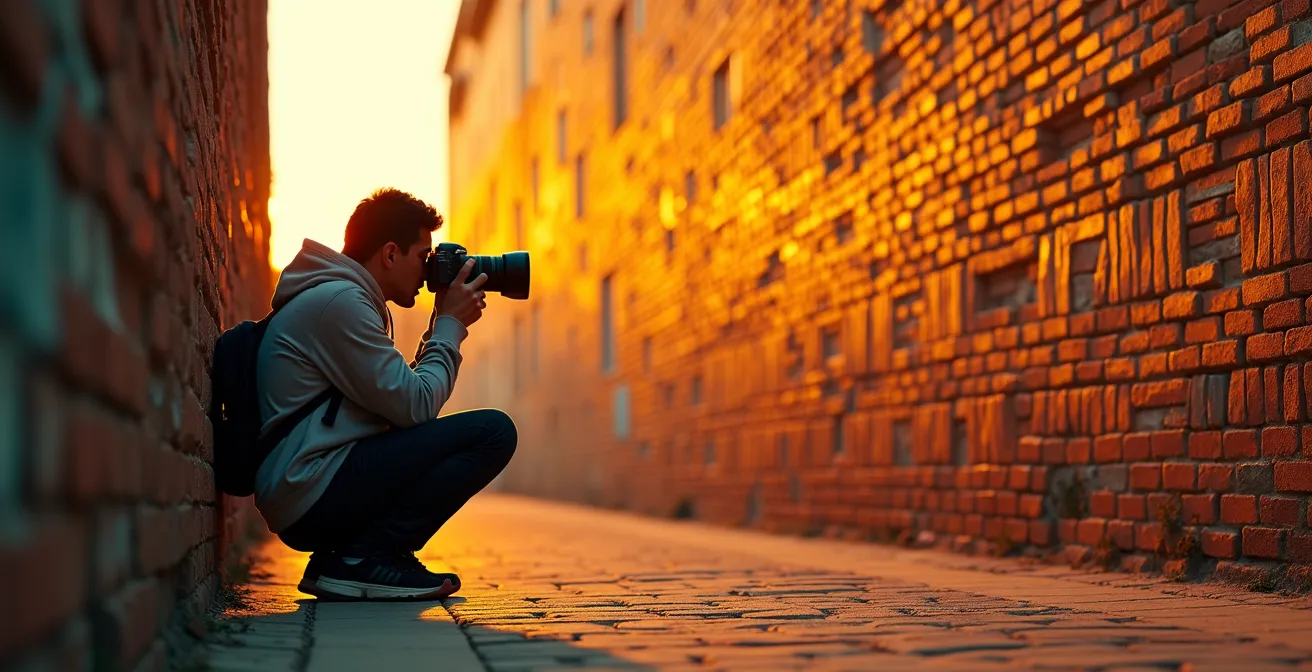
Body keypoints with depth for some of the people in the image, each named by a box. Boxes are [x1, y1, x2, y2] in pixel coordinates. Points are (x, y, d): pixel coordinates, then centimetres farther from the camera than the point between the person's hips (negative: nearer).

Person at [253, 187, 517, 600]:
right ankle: (362, 561, -12)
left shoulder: (337, 296, 21)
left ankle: (340, 557, 11)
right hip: (313, 493, -11)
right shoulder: (338, 299, -12)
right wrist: (450, 326, -2)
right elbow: (415, 406, -14)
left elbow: (404, 395, 21)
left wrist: (443, 326, 15)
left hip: (298, 504, 11)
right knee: (493, 431, -14)